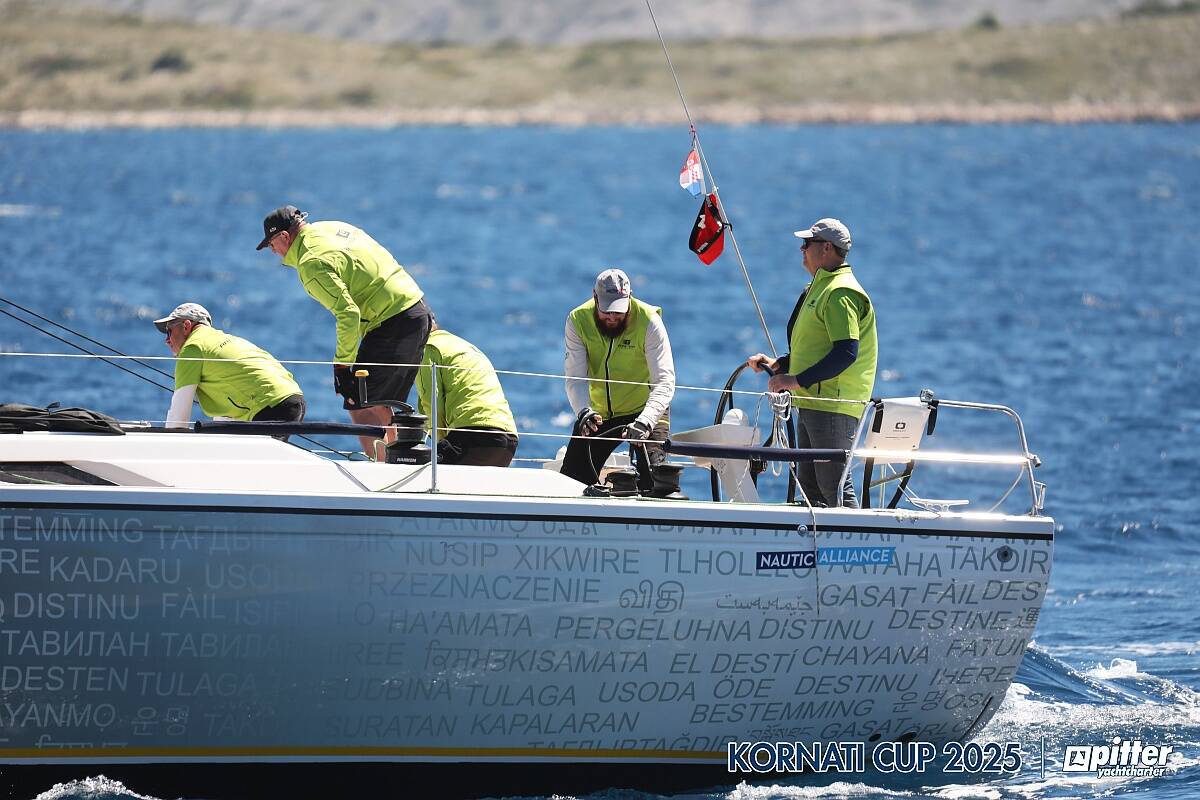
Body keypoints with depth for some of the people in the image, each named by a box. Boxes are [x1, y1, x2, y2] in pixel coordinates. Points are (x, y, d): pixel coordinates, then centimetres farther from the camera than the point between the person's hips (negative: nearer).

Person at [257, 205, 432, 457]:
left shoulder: (312, 264, -16)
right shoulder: (333, 228, 12)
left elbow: (348, 314, -24)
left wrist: (342, 363, -16)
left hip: (394, 323, -10)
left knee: (360, 406, -9)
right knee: (379, 404, 18)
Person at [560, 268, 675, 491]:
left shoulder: (649, 321, -21)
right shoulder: (578, 320, -13)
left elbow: (664, 382, -27)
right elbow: (575, 378, -17)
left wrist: (644, 422, -44)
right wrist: (584, 412, -37)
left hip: (645, 409, -3)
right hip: (599, 412, 3)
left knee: (652, 479, -22)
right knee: (572, 479, 1)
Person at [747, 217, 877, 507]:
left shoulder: (840, 292, -14)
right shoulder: (820, 288, 20)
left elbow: (846, 352, -24)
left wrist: (797, 380, -24)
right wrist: (777, 364, 15)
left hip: (834, 407, -11)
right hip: (811, 404, 11)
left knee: (834, 487, -11)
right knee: (811, 486, 13)